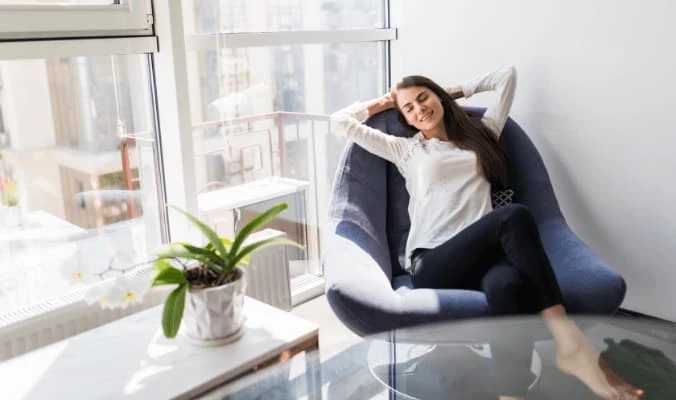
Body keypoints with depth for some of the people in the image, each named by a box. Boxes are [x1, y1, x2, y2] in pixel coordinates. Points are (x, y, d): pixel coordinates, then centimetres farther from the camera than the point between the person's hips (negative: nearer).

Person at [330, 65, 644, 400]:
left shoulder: (480, 134, 28)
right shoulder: (405, 149, 23)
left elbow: (507, 74, 34)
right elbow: (340, 121, 23)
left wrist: (454, 92, 38)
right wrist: (385, 102, 35)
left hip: (481, 257, 2)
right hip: (432, 266, -2)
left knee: (508, 283, -40)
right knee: (514, 217, -33)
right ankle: (569, 342, -33)